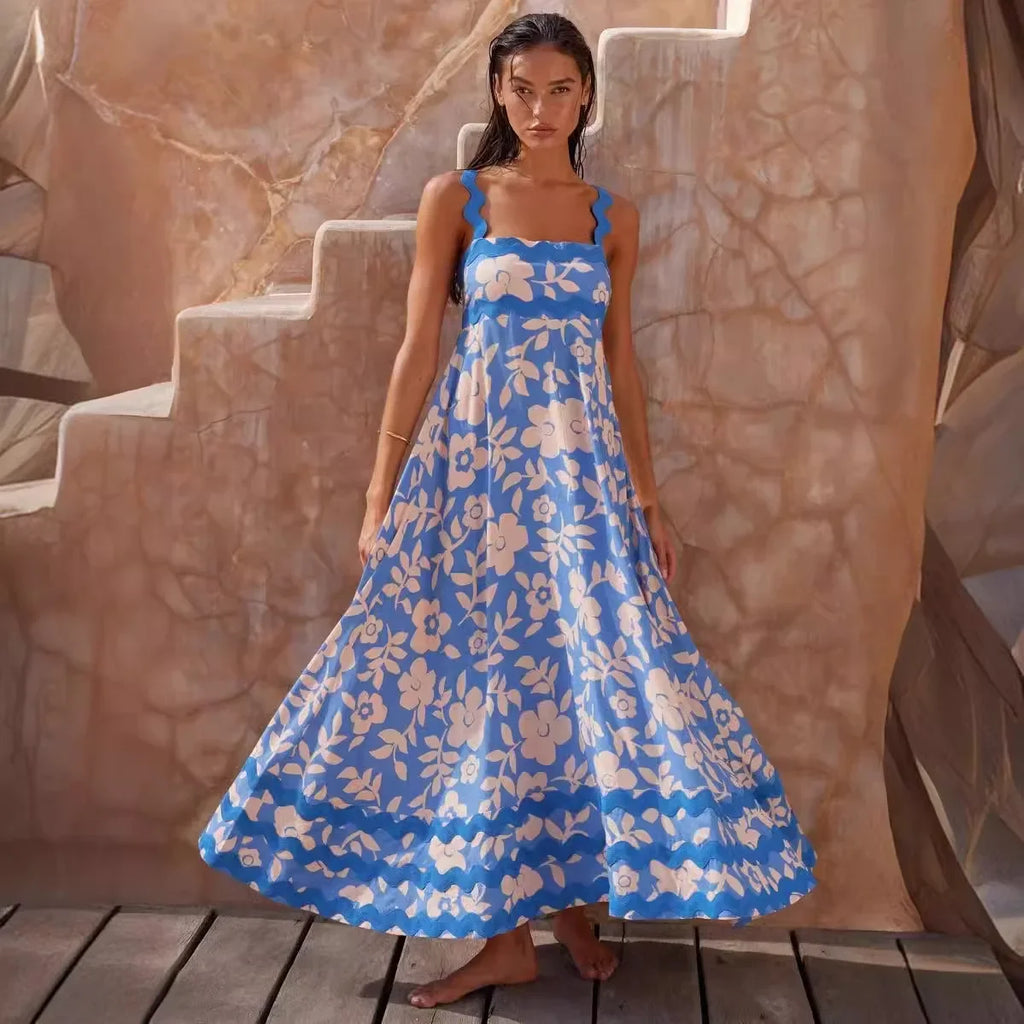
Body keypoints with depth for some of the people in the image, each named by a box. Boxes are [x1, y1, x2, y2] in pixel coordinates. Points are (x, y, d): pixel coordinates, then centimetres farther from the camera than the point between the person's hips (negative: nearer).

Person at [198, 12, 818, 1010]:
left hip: (581, 468, 2)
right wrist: (381, 496, -3)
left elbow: (620, 361, 12)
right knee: (486, 674, 0)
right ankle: (505, 929, 13)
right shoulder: (454, 199, 3)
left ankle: (569, 894, 20)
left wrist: (647, 498, 9)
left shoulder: (613, 217, 10)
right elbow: (418, 348, 1)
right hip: (475, 461, -2)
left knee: (590, 672, 0)